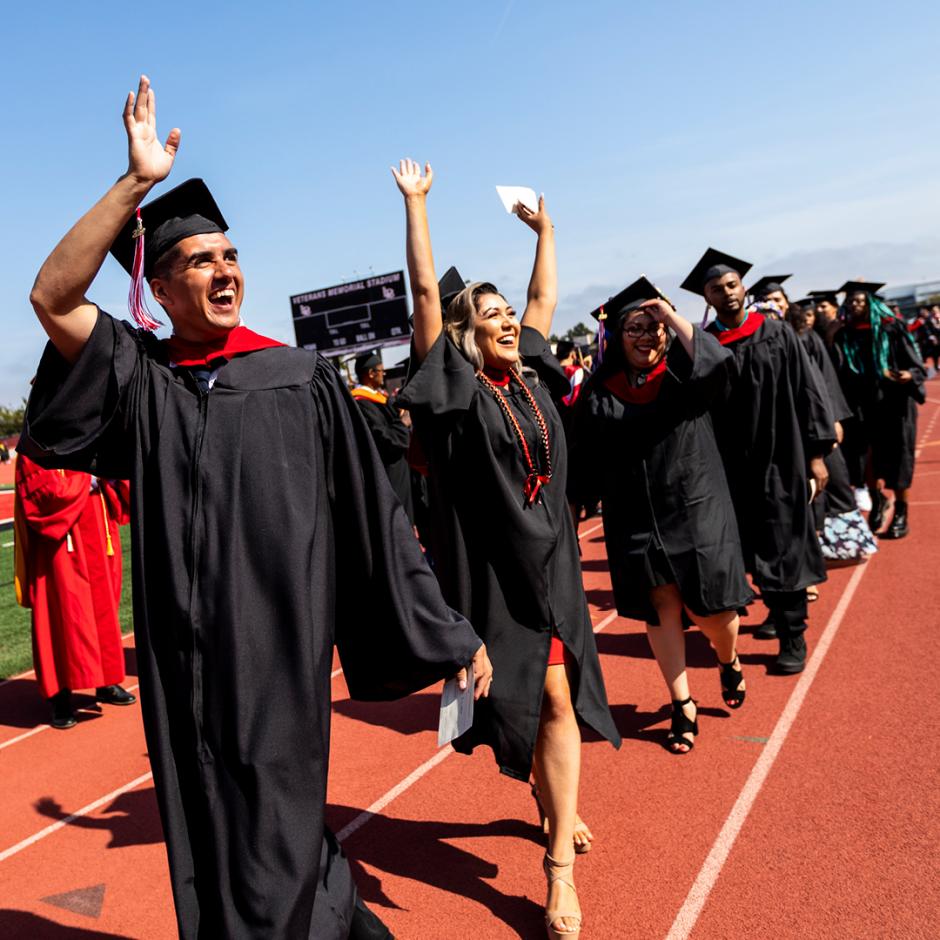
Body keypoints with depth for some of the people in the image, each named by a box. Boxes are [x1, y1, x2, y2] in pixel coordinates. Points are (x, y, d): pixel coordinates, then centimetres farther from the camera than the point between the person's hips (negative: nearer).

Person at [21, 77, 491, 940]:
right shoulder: (141, 377, 4)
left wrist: (448, 636, 0)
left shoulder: (302, 377, -2)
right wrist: (136, 181, -15)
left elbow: (374, 515, -1)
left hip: (281, 646, -3)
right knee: (206, 850, 18)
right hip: (181, 652, 3)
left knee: (265, 867, 6)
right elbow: (52, 298, -12)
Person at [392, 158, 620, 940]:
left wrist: (545, 228, 30)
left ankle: (561, 850, 21)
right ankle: (561, 856, 24)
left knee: (558, 696, 7)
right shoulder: (456, 385, -6)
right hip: (493, 566, -5)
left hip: (552, 560, 5)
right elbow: (425, 289, -10)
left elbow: (545, 297, 23)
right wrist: (415, 203, -5)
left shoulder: (530, 376, 9)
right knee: (541, 695, 2)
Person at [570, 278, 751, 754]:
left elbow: (717, 362, -21)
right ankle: (682, 705, 21)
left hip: (694, 511, -1)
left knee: (708, 607, 2)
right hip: (635, 521, 1)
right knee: (660, 610, 7)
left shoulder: (684, 375, 1)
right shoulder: (599, 394, 4)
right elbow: (585, 462, 5)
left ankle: (730, 661, 37)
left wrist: (671, 313, -15)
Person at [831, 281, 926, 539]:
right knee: (863, 456, 1)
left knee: (896, 457, 2)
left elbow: (915, 365, -6)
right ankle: (877, 500, 29)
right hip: (862, 405, 2)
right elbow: (842, 374, 4)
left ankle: (901, 512, 17)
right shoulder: (843, 336, 4)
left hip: (893, 402, -2)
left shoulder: (891, 328, -4)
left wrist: (909, 375, -25)